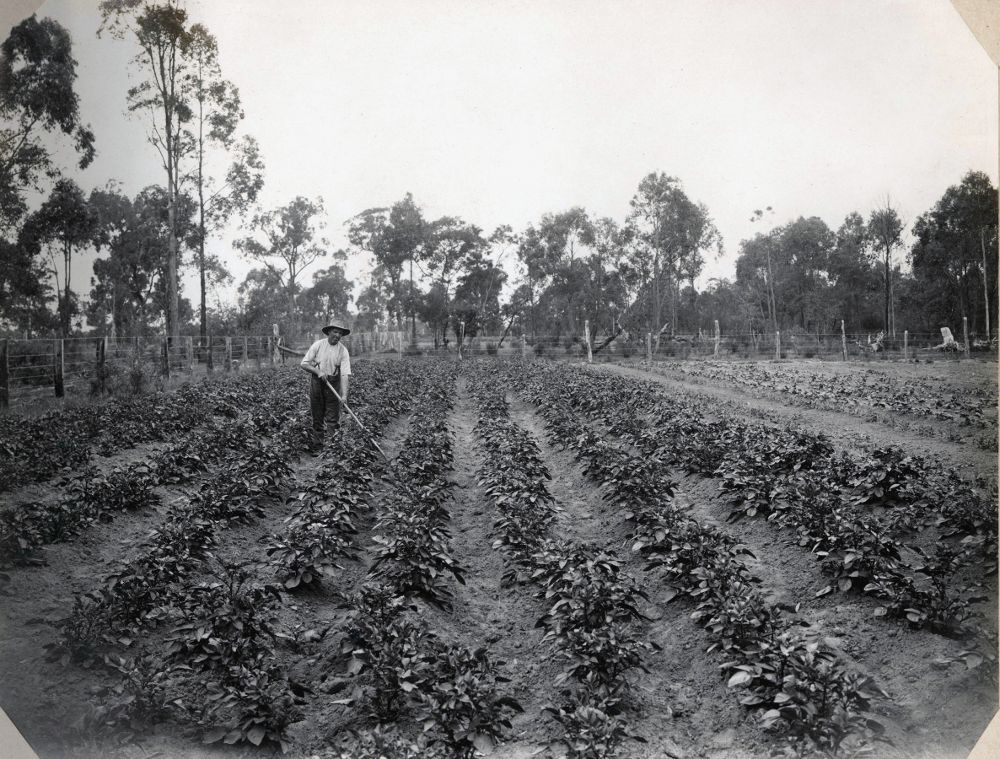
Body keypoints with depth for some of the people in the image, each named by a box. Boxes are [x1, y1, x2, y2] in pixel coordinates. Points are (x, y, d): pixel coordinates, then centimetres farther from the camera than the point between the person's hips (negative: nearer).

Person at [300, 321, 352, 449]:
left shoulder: (343, 351, -5)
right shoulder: (317, 345, -4)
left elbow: (345, 374, -13)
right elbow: (304, 364, -2)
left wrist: (344, 394, -23)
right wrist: (318, 371, -18)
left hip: (333, 383, 0)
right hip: (317, 382, 0)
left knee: (333, 418, -3)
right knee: (317, 416, 6)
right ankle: (317, 444, 16)